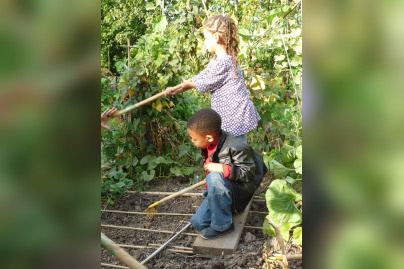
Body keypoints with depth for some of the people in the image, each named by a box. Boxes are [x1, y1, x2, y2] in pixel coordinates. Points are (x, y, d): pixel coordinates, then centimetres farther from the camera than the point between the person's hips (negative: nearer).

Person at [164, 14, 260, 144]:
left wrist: (188, 84, 9)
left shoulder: (222, 62, -21)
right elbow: (201, 77, 15)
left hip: (235, 118, -10)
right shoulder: (217, 61, 12)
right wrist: (176, 90, 13)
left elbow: (205, 84, -10)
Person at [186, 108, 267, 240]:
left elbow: (248, 173, -26)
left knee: (214, 178, -38)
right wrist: (209, 188, 19)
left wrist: (221, 168, -34)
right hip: (218, 190, 8)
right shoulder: (209, 146, -2)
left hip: (238, 193, -7)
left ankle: (222, 225, -22)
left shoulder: (235, 148, -27)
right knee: (198, 222, -4)